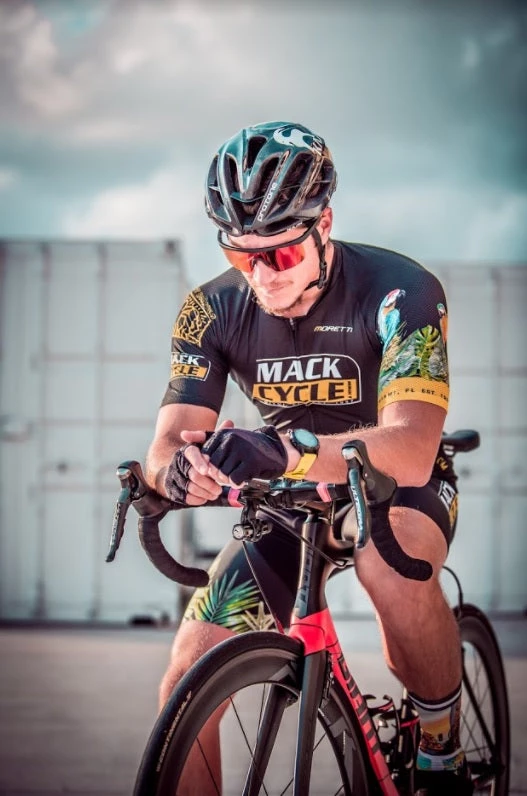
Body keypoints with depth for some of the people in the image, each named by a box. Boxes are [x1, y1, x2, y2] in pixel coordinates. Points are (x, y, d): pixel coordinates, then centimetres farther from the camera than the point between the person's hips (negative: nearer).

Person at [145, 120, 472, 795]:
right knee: (186, 682, -13)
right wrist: (176, 472, -47)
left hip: (397, 487, -4)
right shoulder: (213, 310, -14)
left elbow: (411, 450, -39)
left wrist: (289, 451, -58)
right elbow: (167, 445, -20)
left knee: (390, 565, -39)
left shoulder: (398, 290, -26)